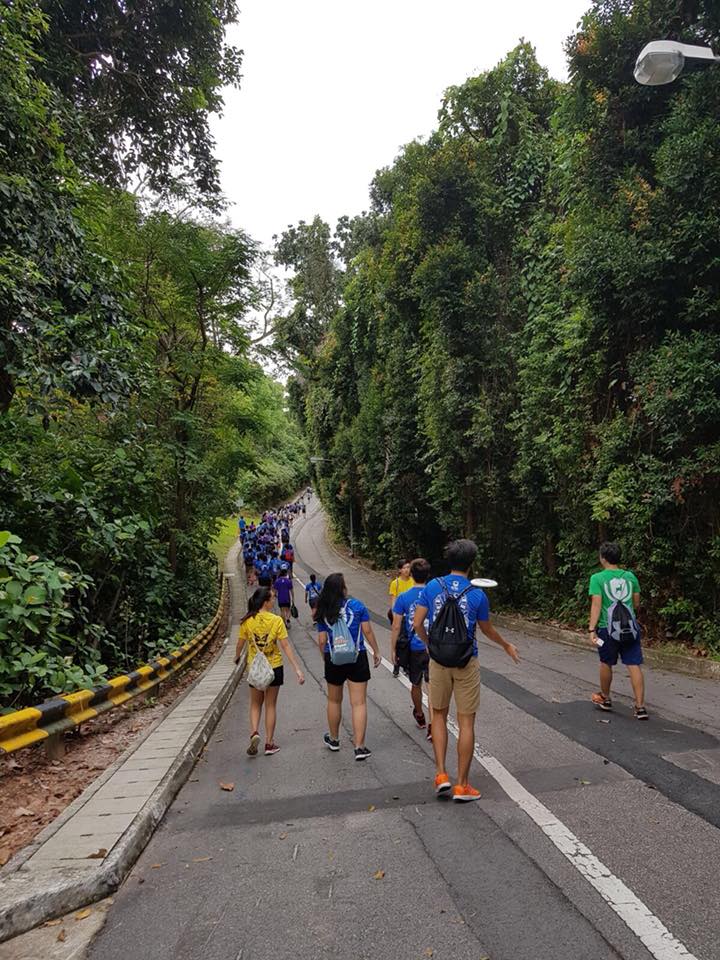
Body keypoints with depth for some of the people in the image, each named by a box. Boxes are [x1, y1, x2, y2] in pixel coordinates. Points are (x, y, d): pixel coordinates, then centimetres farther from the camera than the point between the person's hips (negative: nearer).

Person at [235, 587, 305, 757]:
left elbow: (240, 645, 2)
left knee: (255, 704, 19)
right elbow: (286, 646, -15)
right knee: (271, 705, 13)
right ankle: (269, 743, 18)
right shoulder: (276, 620, -15)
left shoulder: (247, 621, -9)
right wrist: (297, 669, -12)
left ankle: (254, 732, -3)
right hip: (274, 667, -1)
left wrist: (236, 658, 24)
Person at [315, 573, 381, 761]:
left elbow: (322, 641, -1)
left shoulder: (323, 612, -3)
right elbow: (367, 631, -5)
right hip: (357, 659, -2)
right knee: (359, 703, 2)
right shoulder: (357, 605, -7)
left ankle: (334, 739, 35)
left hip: (333, 660, 2)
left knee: (334, 701, 20)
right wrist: (376, 652, 6)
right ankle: (359, 747, 0)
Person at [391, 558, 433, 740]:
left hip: (413, 649, 1)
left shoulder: (403, 598, -8)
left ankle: (419, 716, 42)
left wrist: (393, 650, 1)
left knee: (416, 685, 20)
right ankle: (433, 725, -11)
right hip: (433, 648, -1)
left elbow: (396, 627, -8)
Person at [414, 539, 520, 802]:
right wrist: (507, 646, 26)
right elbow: (488, 630, 7)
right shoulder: (477, 594, -7)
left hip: (439, 661, 2)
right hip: (466, 663, -2)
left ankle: (441, 774, 13)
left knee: (439, 716, 19)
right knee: (466, 723, 8)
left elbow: (417, 624, -5)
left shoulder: (432, 587, -4)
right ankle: (461, 785, 15)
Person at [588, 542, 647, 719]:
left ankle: (605, 699, 32)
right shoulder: (630, 576, 5)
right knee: (634, 665, 2)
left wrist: (591, 629, -14)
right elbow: (636, 603, 13)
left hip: (608, 629, -2)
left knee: (606, 664, 16)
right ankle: (640, 707, -1)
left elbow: (596, 605, -14)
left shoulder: (597, 578, -7)